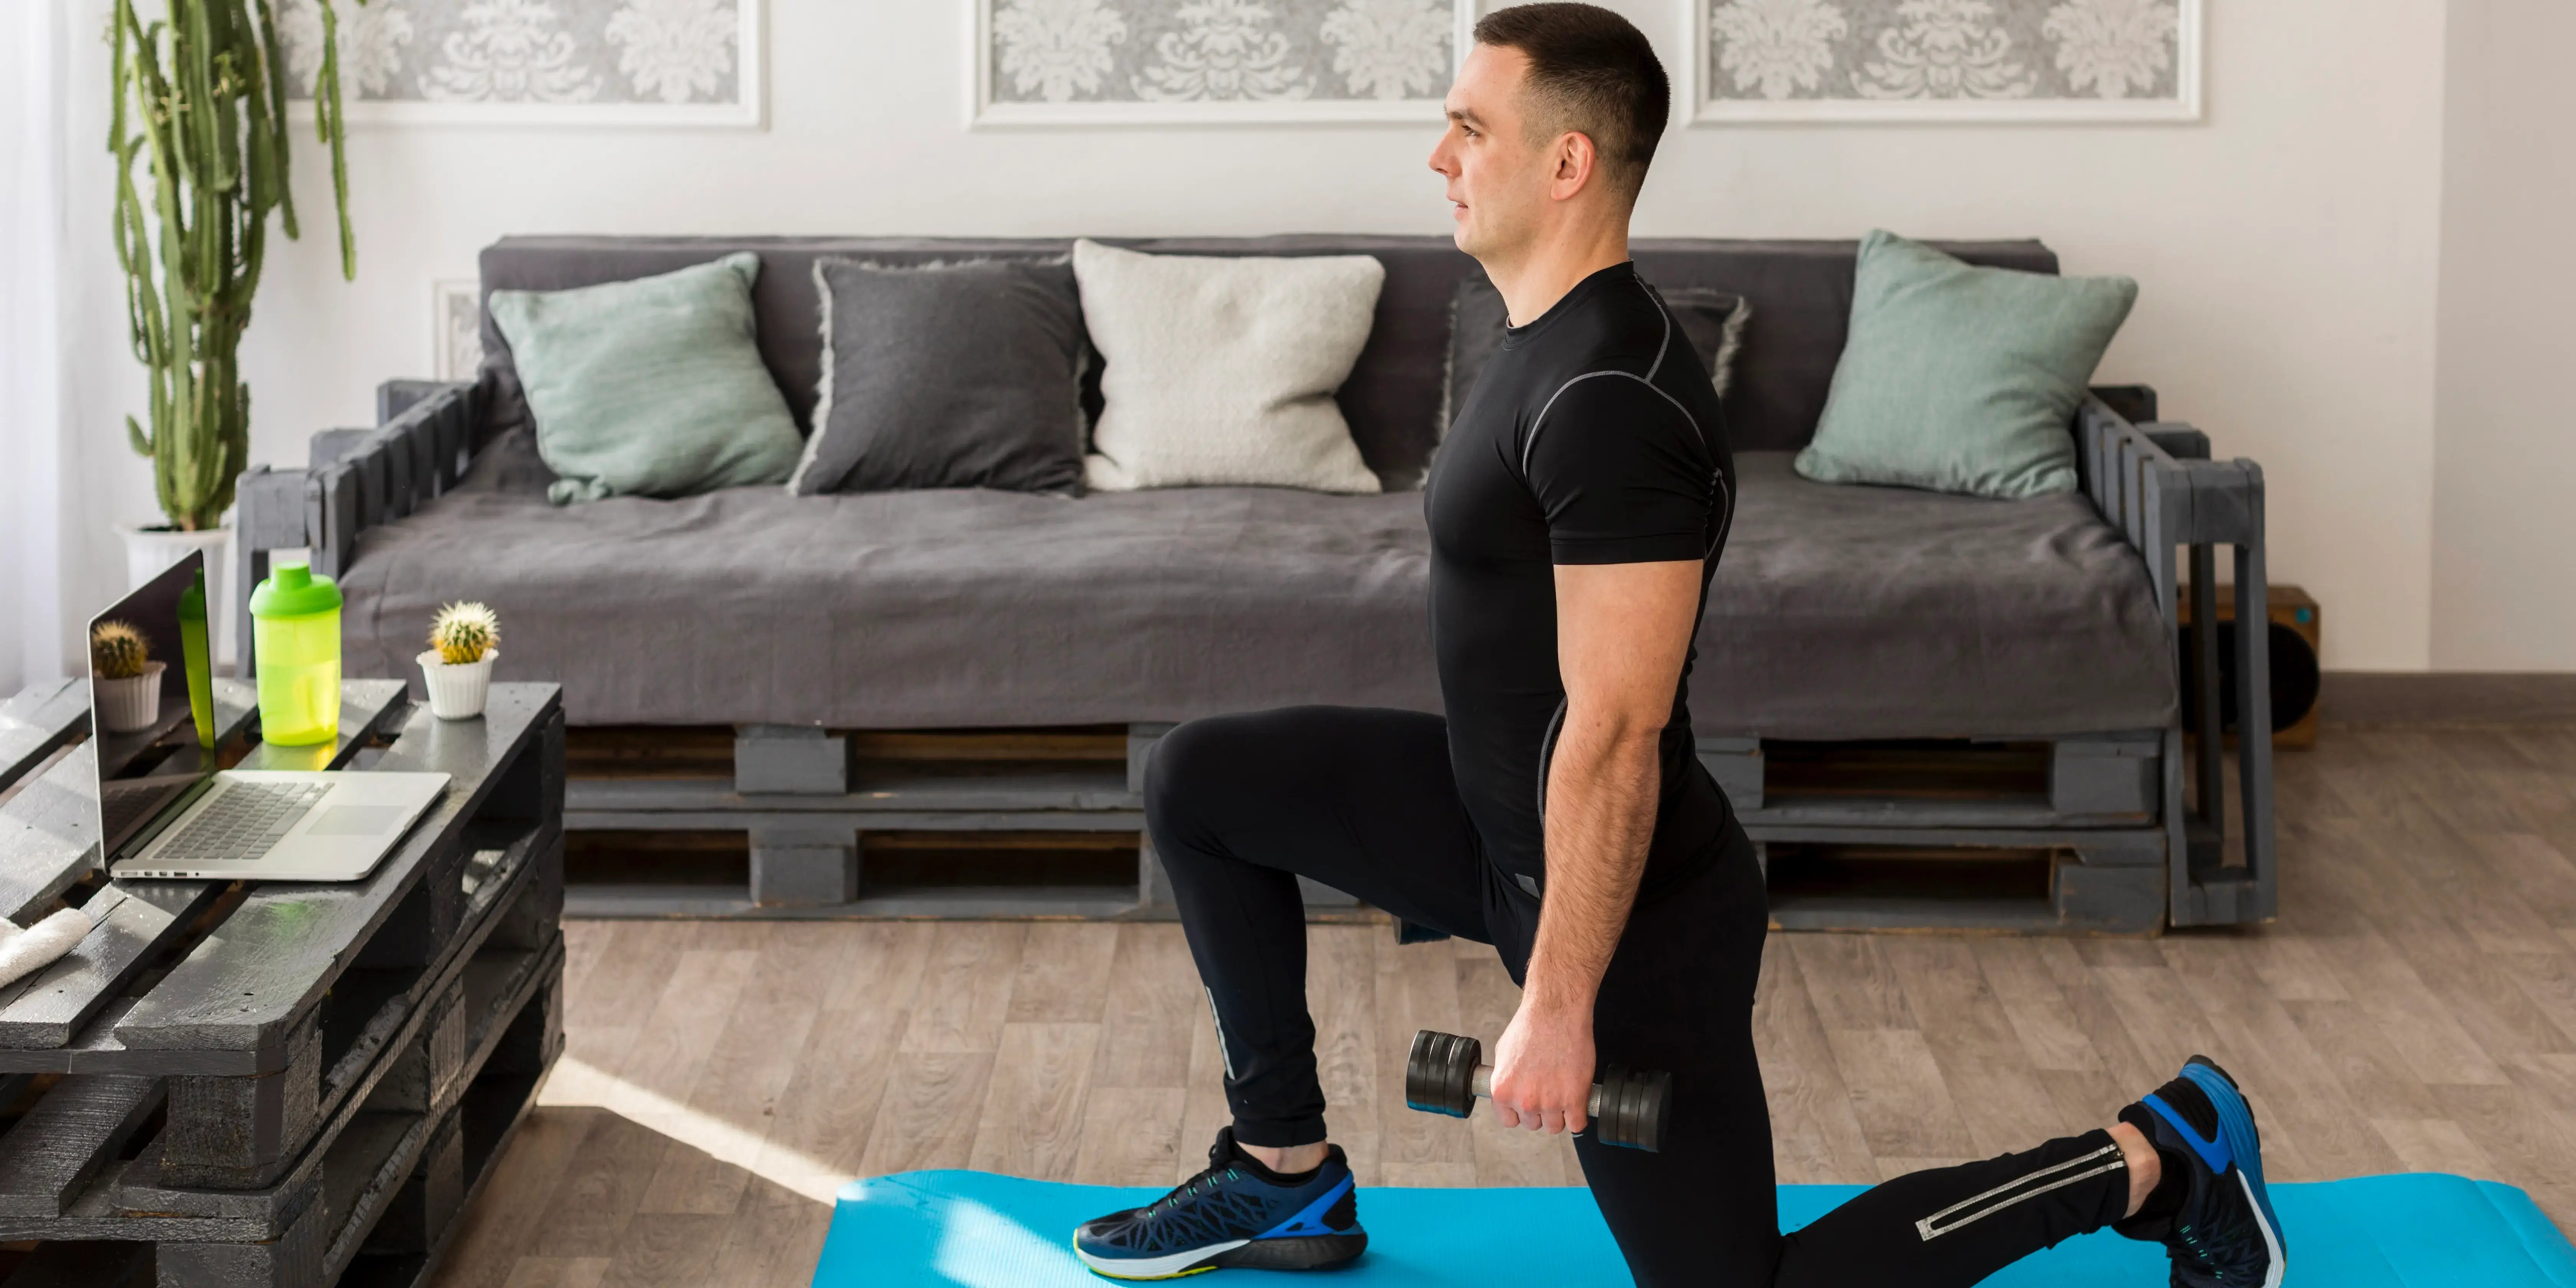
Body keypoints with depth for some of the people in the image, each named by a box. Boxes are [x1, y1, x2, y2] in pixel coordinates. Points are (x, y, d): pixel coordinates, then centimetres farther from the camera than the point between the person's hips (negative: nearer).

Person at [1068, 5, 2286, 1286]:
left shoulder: (1609, 405, -28)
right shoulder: (1554, 340, 5)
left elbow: (1616, 738, -28)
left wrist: (1558, 1006, -24)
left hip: (1625, 897, -10)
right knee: (1203, 780, 9)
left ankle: (2154, 1156, 9)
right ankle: (1287, 1175, 17)